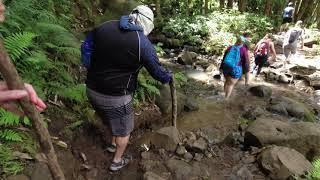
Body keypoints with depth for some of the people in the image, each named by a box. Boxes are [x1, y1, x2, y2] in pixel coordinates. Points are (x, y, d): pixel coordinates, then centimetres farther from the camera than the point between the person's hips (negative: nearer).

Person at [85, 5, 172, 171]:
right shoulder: (143, 43, -16)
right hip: (115, 96, -6)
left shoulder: (104, 27, 0)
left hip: (92, 90, 7)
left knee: (114, 119, 33)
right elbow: (156, 70, -4)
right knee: (124, 129, 20)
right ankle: (117, 161, 39)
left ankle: (113, 144, 54)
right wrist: (168, 77, 17)